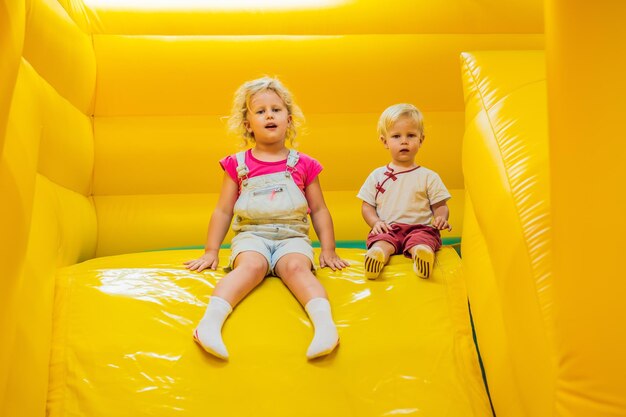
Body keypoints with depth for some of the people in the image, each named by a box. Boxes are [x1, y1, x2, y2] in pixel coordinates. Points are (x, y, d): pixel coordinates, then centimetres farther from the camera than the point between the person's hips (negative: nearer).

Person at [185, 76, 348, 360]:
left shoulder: (303, 165, 12)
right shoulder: (237, 164, 11)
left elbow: (319, 210, 15)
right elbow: (223, 211, 13)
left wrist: (329, 251, 8)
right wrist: (210, 252, 8)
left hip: (292, 236, 1)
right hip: (251, 235, -1)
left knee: (296, 266, -32)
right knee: (252, 265, -33)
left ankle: (325, 322, -53)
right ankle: (211, 320, -52)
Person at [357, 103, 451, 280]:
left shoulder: (428, 176, 12)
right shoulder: (377, 176, 15)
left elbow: (440, 206, 11)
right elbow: (367, 206, 15)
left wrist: (441, 218, -13)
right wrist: (376, 222, -6)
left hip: (419, 227, 0)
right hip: (388, 229, 1)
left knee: (421, 243, -36)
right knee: (381, 243, -35)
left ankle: (422, 254, -66)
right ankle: (377, 254, -65)